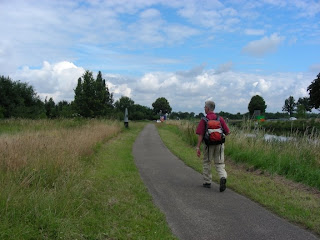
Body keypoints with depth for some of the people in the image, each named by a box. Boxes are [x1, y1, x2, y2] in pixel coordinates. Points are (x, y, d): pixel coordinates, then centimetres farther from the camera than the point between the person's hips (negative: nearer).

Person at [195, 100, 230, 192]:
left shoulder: (203, 120, -9)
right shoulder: (220, 119, -1)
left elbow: (200, 135, -14)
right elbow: (227, 132, 1)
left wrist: (198, 148, -12)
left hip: (209, 145, -2)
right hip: (219, 144, 2)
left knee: (207, 163, 16)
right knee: (220, 163, 9)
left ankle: (207, 182, 24)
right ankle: (223, 177, -17)